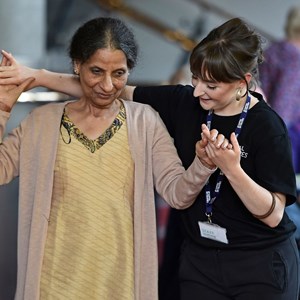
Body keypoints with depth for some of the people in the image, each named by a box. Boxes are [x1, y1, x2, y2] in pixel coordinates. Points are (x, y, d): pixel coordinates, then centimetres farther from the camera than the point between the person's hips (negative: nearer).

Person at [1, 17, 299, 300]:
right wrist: (39, 77, -7)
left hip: (261, 265, -4)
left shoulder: (266, 126, -16)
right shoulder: (182, 102, -4)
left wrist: (232, 168, -32)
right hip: (199, 261, 4)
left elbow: (273, 215, -17)